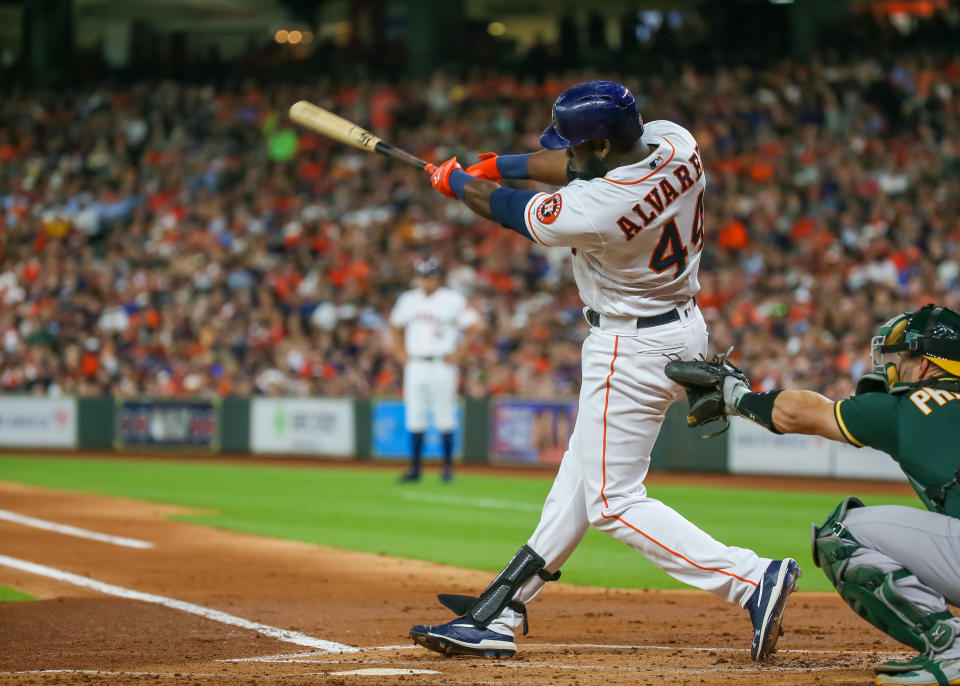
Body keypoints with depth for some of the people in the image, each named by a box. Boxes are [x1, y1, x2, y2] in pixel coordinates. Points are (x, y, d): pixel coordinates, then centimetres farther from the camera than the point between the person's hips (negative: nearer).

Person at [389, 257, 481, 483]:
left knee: (445, 417, -3)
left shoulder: (452, 300, -3)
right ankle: (414, 468, 7)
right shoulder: (407, 300, 10)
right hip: (415, 365, 4)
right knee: (414, 416, 3)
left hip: (442, 365, -4)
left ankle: (448, 466, 5)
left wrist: (458, 353, -6)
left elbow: (473, 327, -2)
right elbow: (395, 326, 25)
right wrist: (401, 352, 14)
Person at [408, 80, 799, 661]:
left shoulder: (600, 210, -30)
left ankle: (754, 579, -13)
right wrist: (499, 165, 10)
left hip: (633, 349, -10)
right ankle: (500, 615, 26)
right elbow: (586, 168, 11)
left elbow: (512, 212, -11)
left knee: (613, 502, -3)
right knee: (582, 474, 16)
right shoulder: (675, 143, -9)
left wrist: (454, 182, 9)